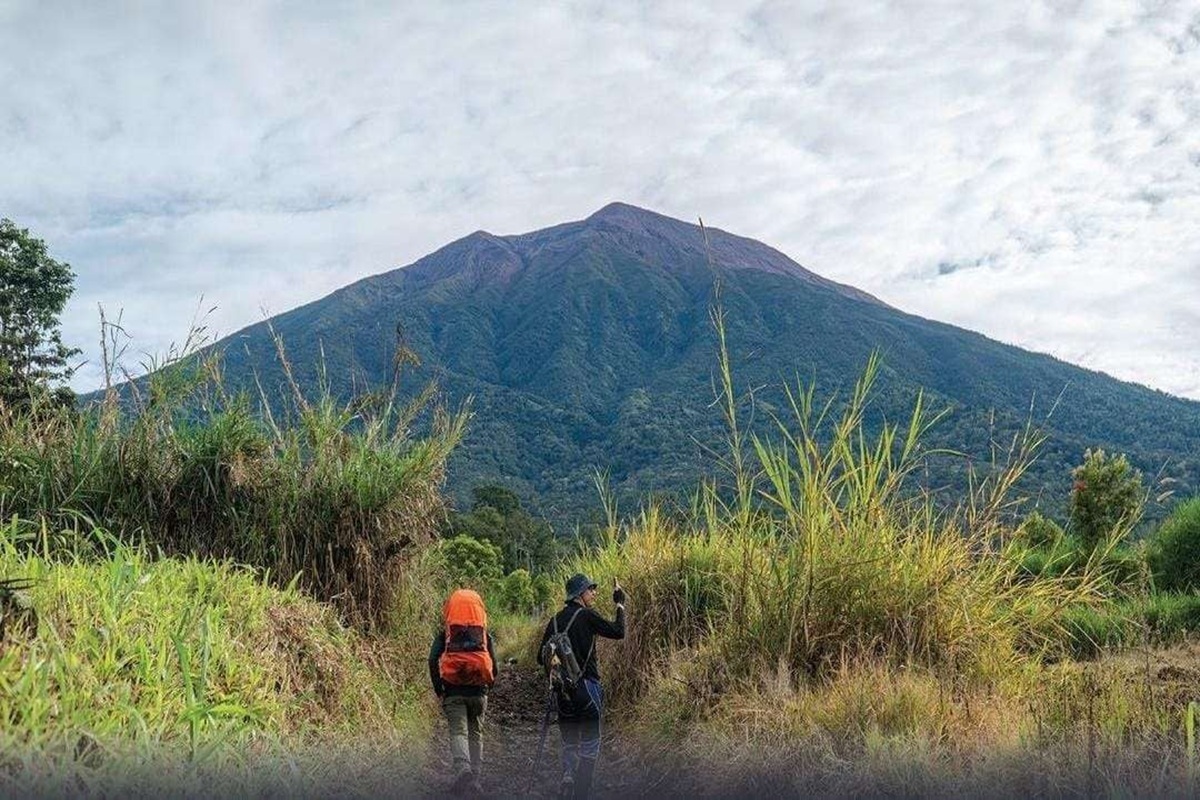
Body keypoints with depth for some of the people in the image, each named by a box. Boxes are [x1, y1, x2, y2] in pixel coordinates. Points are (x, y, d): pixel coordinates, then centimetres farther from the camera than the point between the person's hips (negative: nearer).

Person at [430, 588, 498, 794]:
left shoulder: (444, 635, 5)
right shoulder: (486, 636, 8)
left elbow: (433, 661, -6)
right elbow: (493, 667, 4)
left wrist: (438, 690, 1)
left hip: (453, 692, -2)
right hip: (478, 692, 2)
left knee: (458, 731, -5)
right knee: (476, 734, 14)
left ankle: (462, 768, -31)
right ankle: (476, 776, 11)